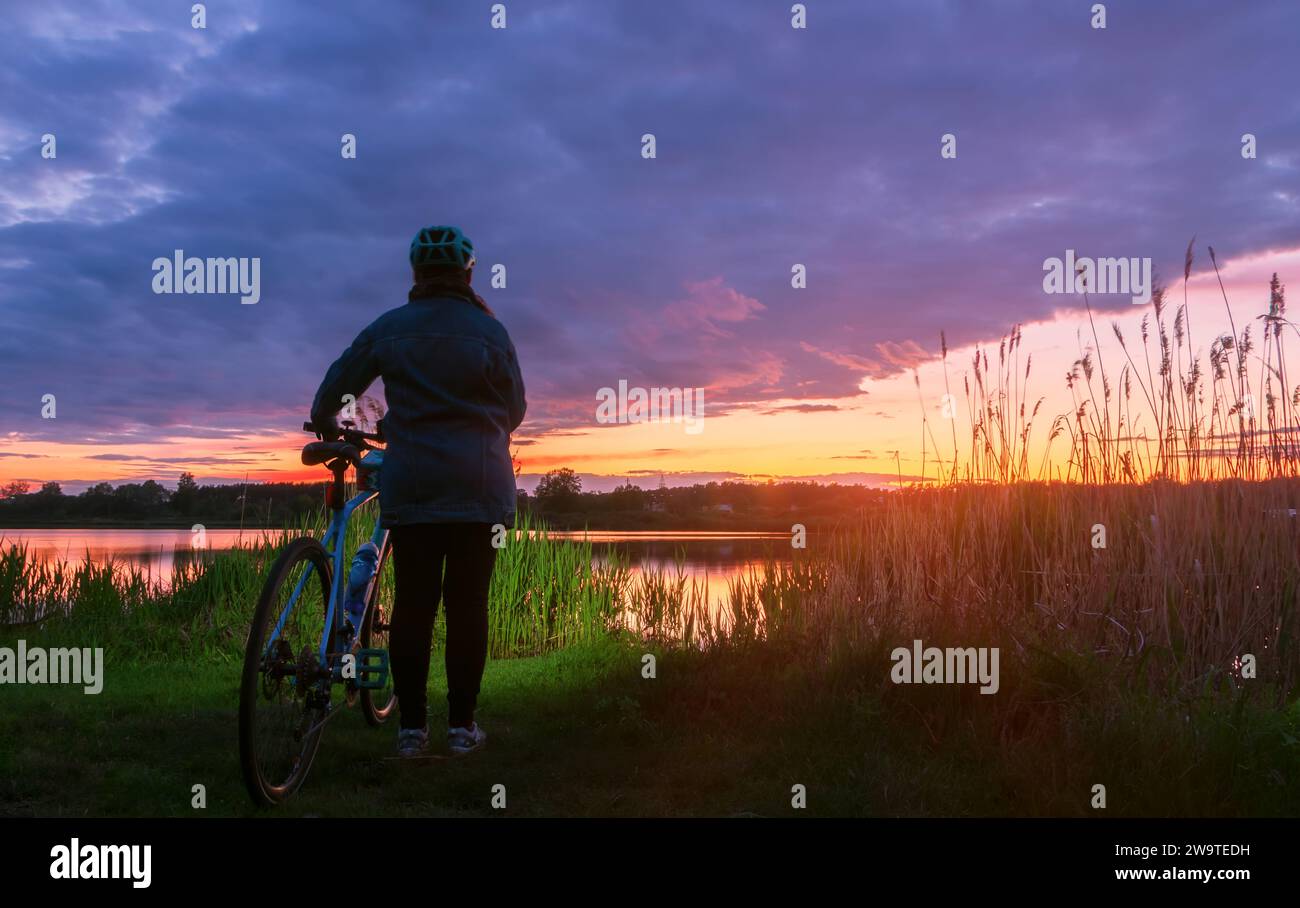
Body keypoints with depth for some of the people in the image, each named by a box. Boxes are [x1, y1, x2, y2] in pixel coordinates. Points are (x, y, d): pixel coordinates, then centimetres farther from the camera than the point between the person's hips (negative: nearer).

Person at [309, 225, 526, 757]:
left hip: (409, 487, 1)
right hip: (479, 487, -1)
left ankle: (411, 726, 8)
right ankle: (462, 725, 8)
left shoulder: (388, 329, 3)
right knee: (468, 603, 3)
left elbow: (334, 388, 10)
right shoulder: (489, 331, -2)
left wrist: (325, 427, 31)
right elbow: (514, 409, 5)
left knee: (413, 604, 6)